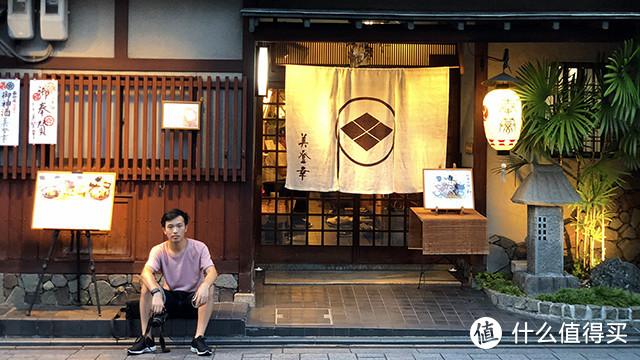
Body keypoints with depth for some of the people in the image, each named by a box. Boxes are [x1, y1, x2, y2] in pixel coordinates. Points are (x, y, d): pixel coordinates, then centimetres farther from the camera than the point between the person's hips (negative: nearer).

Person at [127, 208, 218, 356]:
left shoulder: (199, 248, -10)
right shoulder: (158, 251, -7)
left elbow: (212, 272, -24)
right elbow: (146, 273, -26)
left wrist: (205, 285, -49)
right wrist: (156, 292, -47)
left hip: (193, 300, -1)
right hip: (170, 299, 1)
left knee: (210, 287, -31)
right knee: (147, 286, -24)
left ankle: (199, 338, -33)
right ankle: (146, 338, -23)